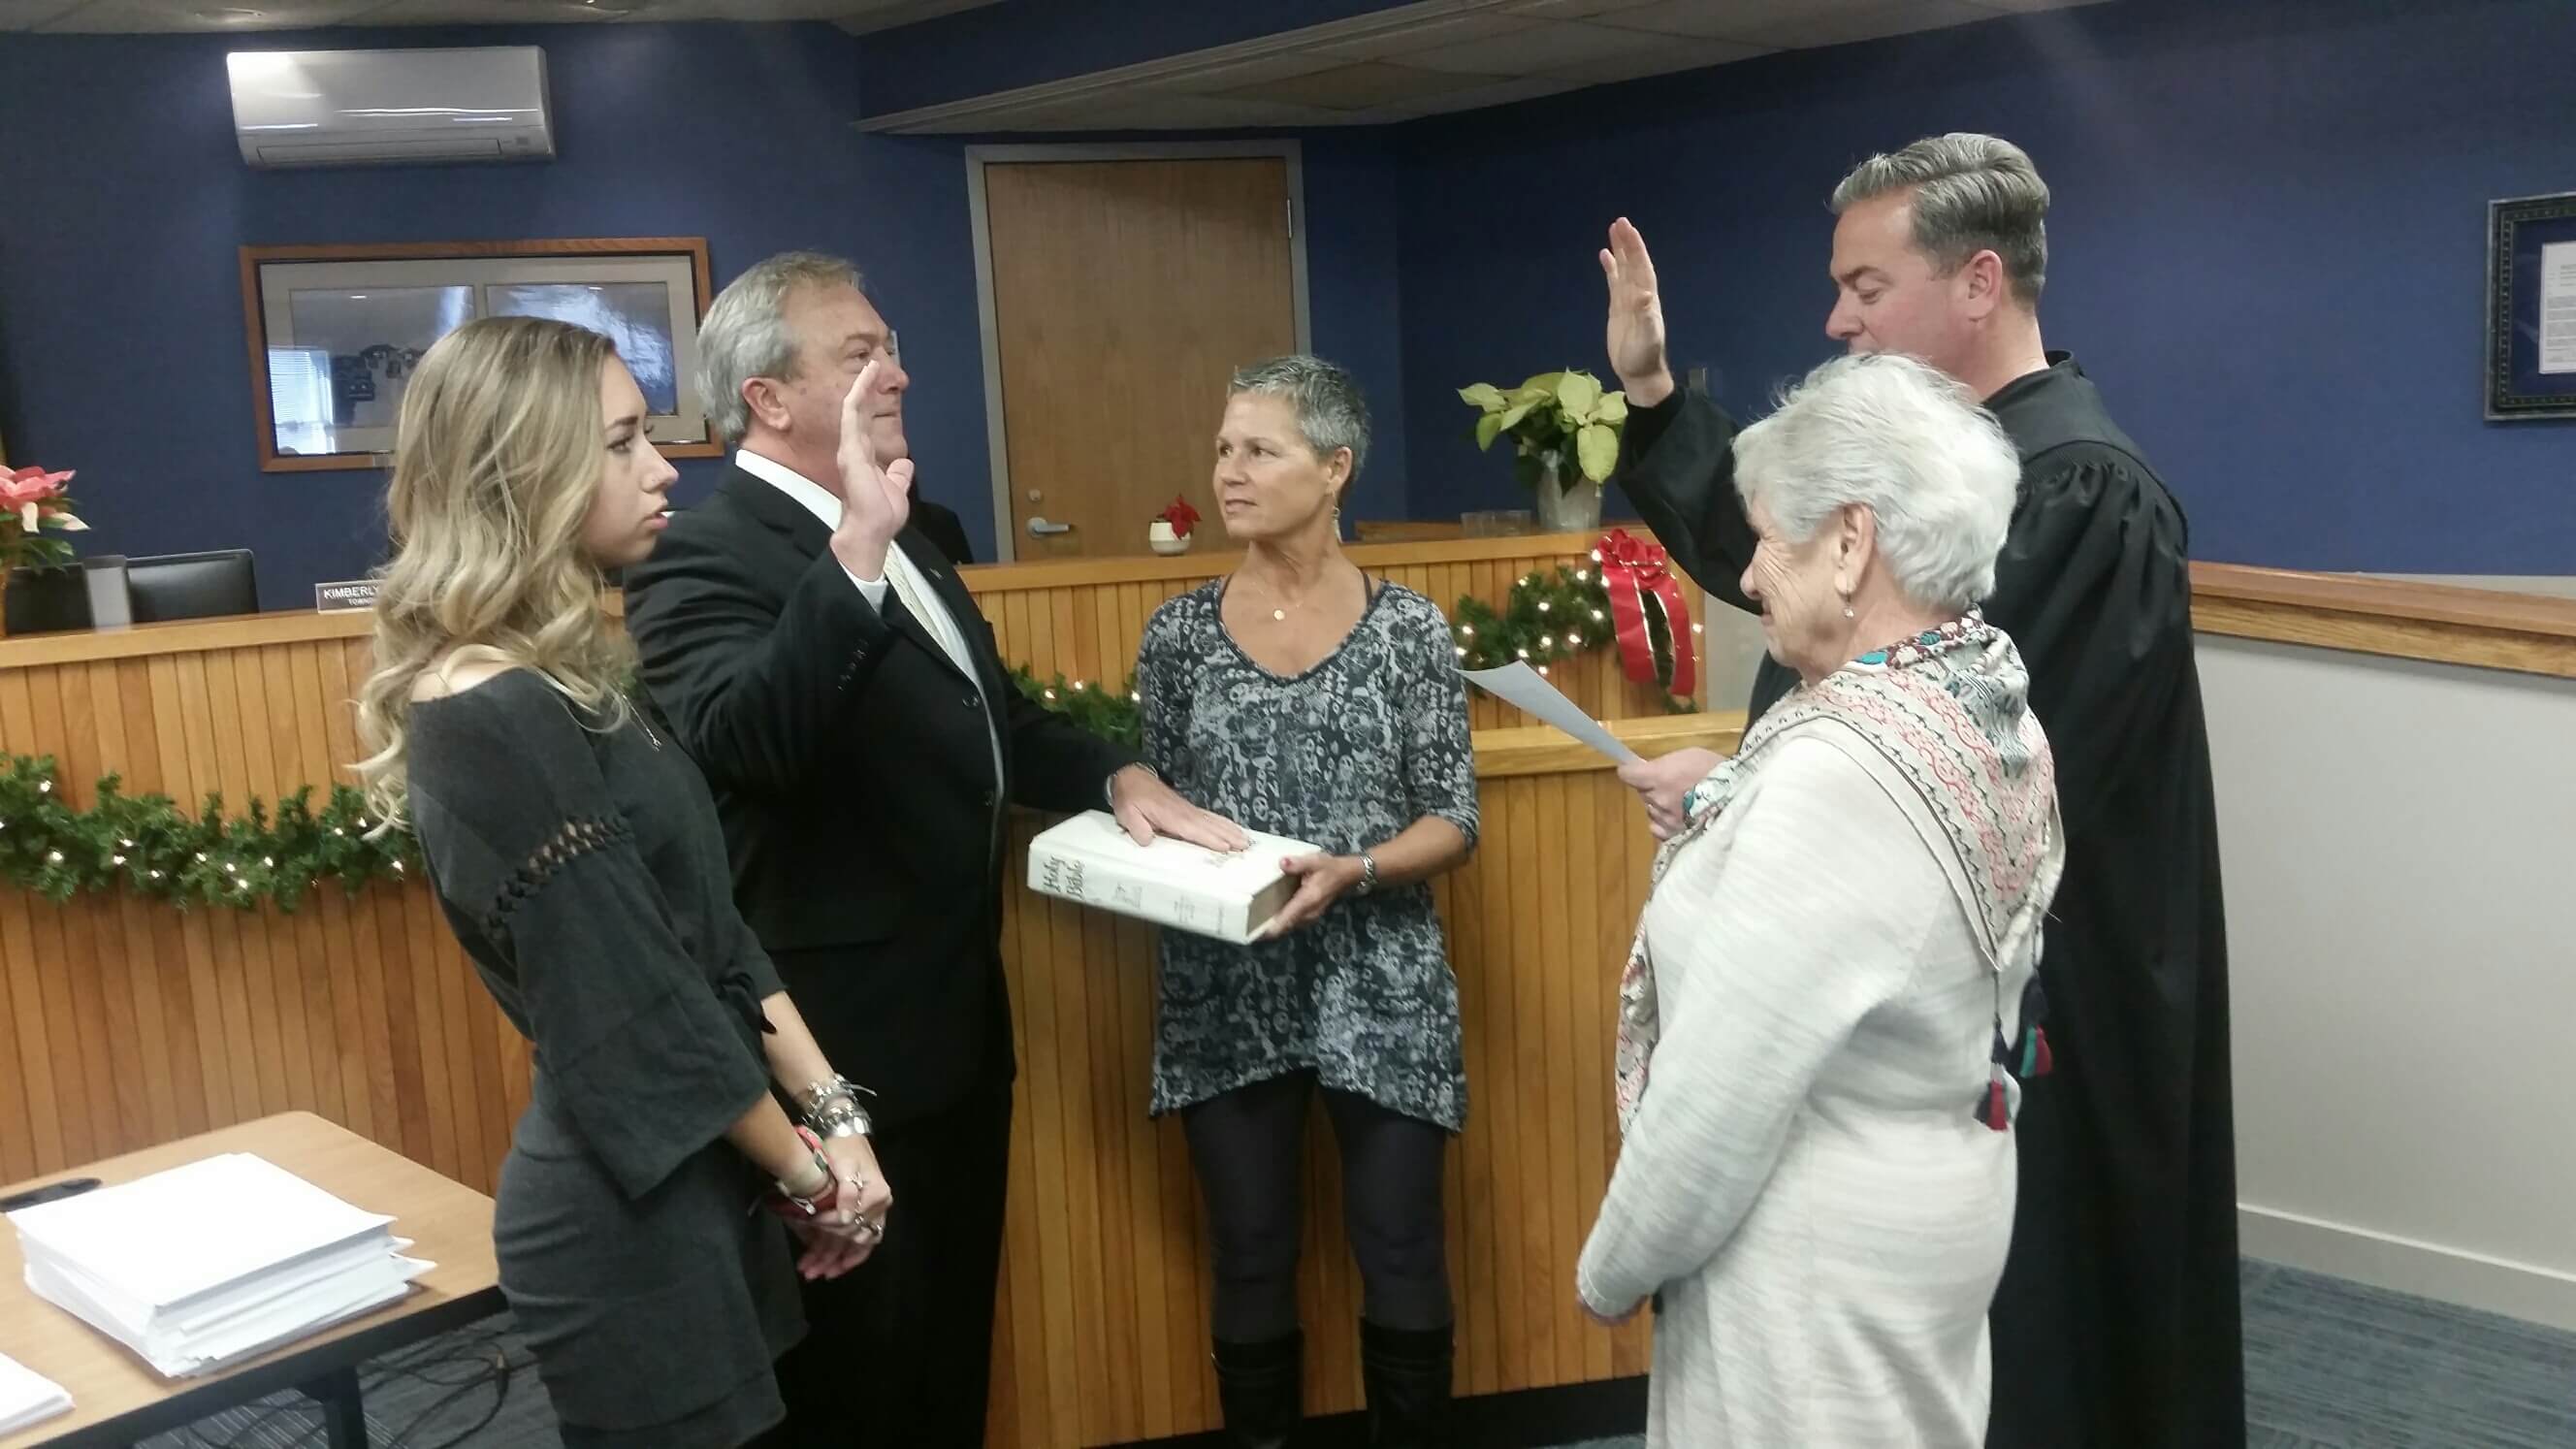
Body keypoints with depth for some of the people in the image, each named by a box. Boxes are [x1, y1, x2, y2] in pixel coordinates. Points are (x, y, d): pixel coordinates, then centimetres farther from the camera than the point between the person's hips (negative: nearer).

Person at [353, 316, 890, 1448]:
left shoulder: (565, 682, 7)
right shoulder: (495, 718, -21)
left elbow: (709, 928, 6)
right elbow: (634, 1008, -20)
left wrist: (832, 1109, 0)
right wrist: (807, 1171, -8)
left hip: (683, 1185, 9)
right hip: (627, 1210, -8)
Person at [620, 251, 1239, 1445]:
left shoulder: (902, 538, 10)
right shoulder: (704, 557, -19)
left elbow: (985, 716, 19)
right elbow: (741, 744, -38)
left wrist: (1117, 775, 2)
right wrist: (859, 545, -43)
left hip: (957, 1022, 8)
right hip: (847, 1052, -8)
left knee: (951, 1349, 23)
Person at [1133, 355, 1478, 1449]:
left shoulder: (1407, 627, -4)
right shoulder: (1179, 632, 2)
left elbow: (1454, 821, -5)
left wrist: (1352, 874, -21)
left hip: (1379, 993, -2)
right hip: (1226, 996, 2)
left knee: (1401, 1256, 7)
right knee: (1251, 1263, 11)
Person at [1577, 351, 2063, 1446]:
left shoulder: (1839, 768, -29)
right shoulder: (1995, 709, 0)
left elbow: (1716, 1101, -25)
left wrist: (1611, 1269, -11)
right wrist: (1727, 810, 9)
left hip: (1824, 1254, -9)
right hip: (1929, 1199, 9)